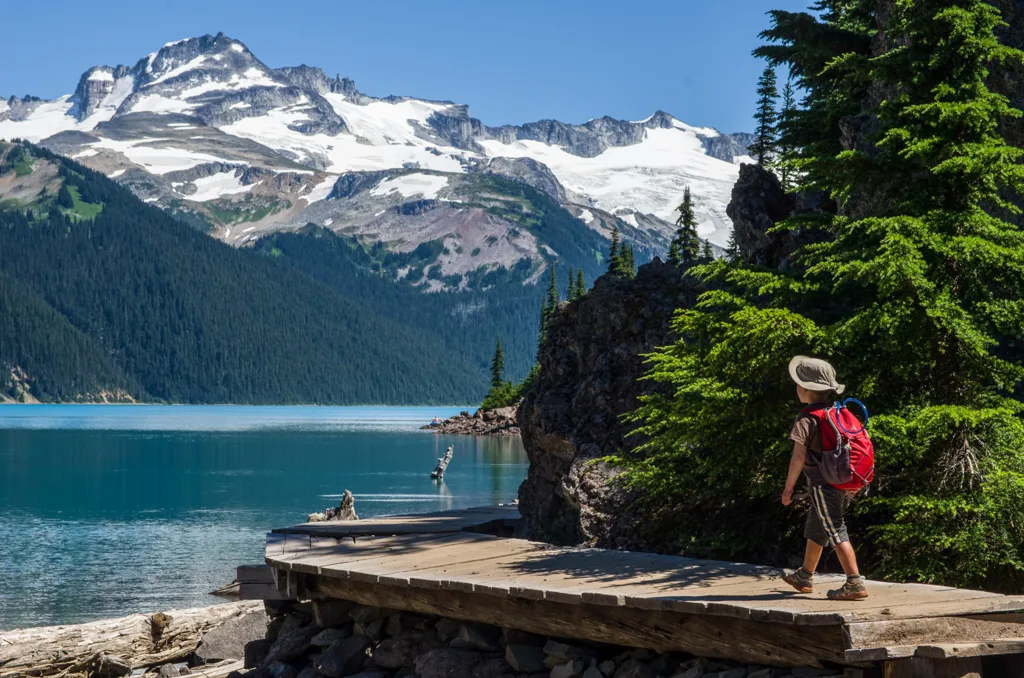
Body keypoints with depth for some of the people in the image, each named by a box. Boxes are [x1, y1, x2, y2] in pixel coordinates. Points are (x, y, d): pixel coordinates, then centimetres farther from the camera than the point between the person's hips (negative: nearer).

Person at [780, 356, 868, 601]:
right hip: (845, 484, 9)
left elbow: (799, 456, -17)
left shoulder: (807, 418, -14)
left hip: (823, 485, -9)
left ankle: (855, 583, -12)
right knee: (815, 531, 22)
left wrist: (788, 487, -8)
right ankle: (804, 577, 35)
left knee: (836, 533, -7)